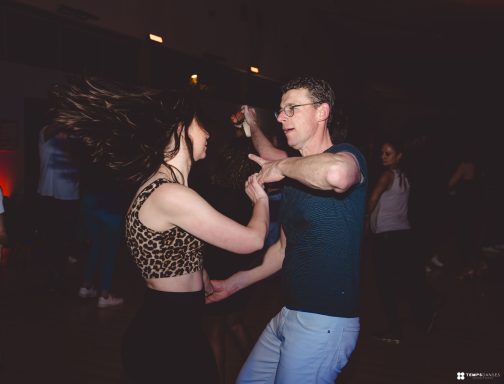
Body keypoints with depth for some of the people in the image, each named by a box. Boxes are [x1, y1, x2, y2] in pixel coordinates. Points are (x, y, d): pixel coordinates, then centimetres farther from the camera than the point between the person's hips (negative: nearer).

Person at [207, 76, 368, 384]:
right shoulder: (297, 175, 15)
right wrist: (233, 284, 20)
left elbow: (336, 173, -40)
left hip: (325, 321, -8)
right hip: (289, 313, 9)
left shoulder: (346, 155, -12)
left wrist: (281, 166, -22)